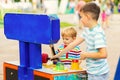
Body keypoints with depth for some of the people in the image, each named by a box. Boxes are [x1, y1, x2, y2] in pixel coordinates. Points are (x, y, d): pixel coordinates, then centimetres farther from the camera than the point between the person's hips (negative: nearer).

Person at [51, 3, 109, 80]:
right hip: (93, 72, 9)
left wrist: (86, 54, -16)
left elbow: (103, 54, -28)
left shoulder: (98, 33, -21)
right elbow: (75, 42, 14)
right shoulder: (88, 30, 8)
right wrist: (59, 55, 16)